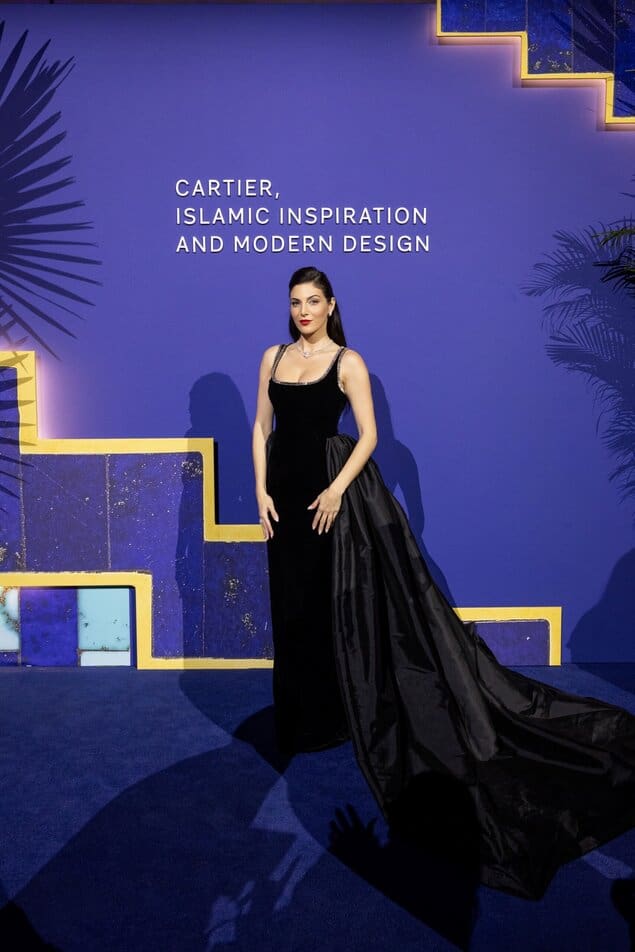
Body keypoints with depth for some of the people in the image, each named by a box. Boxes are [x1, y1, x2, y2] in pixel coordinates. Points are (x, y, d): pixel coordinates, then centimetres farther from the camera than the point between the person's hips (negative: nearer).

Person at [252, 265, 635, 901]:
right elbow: (262, 428, 9)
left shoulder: (347, 362, -4)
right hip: (287, 489, 5)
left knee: (348, 599, -3)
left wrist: (336, 489, -19)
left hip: (336, 488, -5)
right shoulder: (274, 357, 10)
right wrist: (262, 491, 0)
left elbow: (368, 435, -8)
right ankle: (306, 722, 29)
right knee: (296, 608, 12)